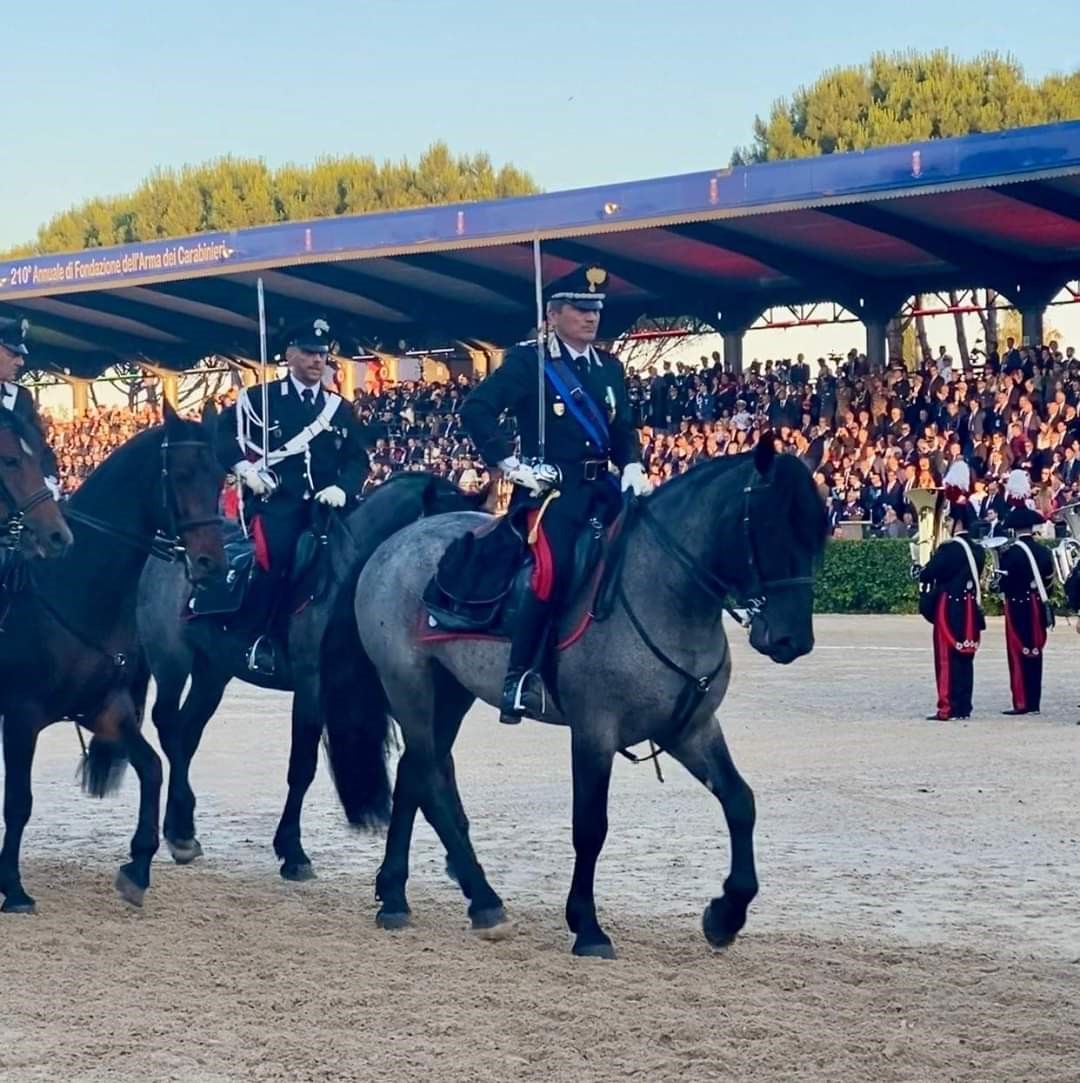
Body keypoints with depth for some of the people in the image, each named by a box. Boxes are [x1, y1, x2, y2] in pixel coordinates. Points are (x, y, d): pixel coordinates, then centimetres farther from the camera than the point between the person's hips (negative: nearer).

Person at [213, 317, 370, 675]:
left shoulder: (340, 409, 17)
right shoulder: (259, 399, 7)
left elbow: (357, 458, 13)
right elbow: (221, 431, 2)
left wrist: (342, 488, -6)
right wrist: (243, 467, -12)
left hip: (322, 505, 4)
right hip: (275, 501, -4)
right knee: (273, 555, -27)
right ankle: (257, 639, -17)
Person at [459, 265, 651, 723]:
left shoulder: (610, 367, 18)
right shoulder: (528, 361, -2)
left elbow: (623, 430, 22)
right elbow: (475, 410, -9)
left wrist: (632, 468, 1)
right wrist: (511, 463, -12)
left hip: (601, 485, 7)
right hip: (549, 486, -7)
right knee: (554, 569, -28)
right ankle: (519, 676, -22)